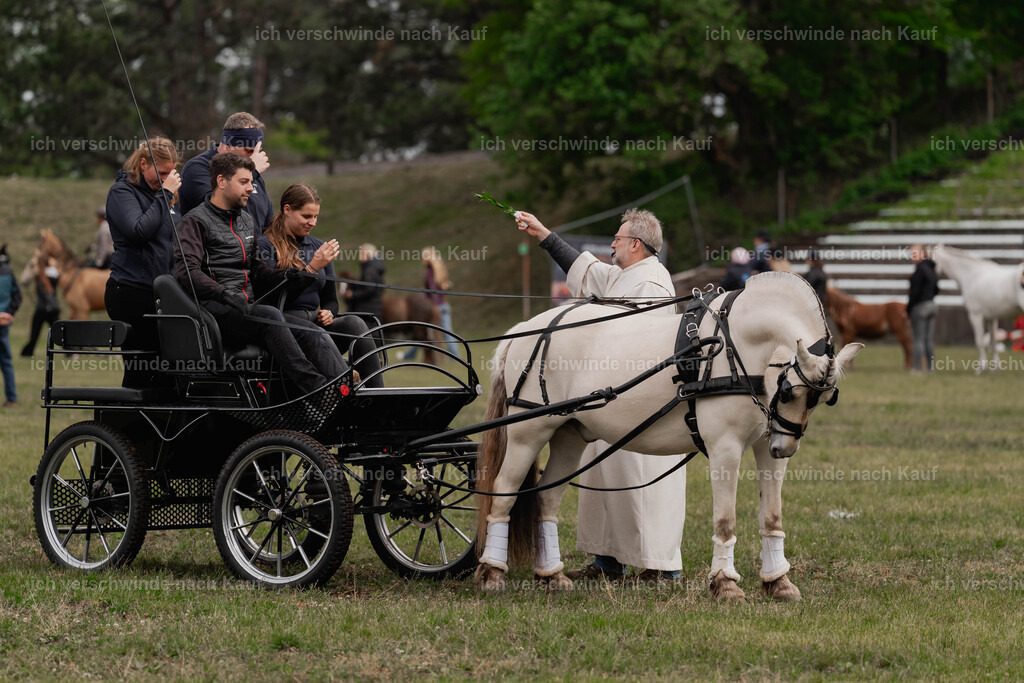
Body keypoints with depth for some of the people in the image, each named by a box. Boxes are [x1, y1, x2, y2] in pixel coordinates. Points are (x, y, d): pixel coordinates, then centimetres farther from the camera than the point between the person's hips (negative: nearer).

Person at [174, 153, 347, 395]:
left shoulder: (247, 222, 26)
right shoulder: (197, 221, 1)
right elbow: (186, 270, -13)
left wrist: (287, 276, 7)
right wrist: (225, 294, -25)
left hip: (247, 309, 7)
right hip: (215, 310, -7)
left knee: (311, 332, -17)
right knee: (270, 315, -36)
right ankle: (316, 388, -44)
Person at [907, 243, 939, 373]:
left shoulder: (920, 269, -17)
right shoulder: (932, 269, 11)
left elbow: (915, 291, -19)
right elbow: (936, 289, 17)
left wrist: (908, 309, -12)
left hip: (919, 306, -8)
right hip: (931, 305, 8)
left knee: (918, 339, -4)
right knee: (929, 339, 11)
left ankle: (917, 367, -4)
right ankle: (930, 366, 13)